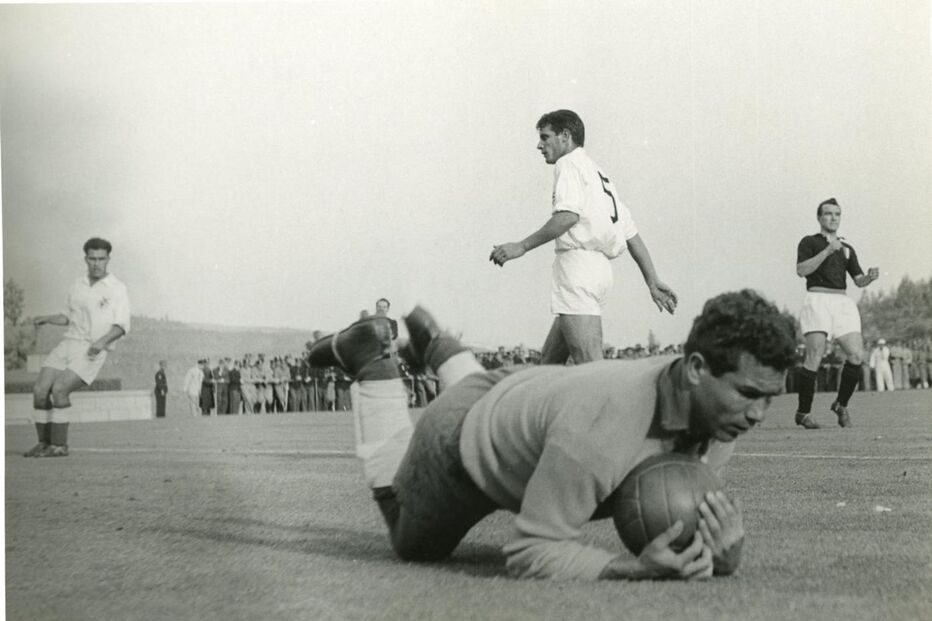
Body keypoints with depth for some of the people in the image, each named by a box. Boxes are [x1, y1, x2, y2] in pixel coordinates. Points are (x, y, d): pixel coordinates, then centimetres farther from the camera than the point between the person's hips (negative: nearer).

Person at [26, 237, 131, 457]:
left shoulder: (117, 289, -3)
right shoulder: (77, 285, 15)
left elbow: (122, 326, -10)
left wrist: (103, 340, -28)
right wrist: (47, 319, 8)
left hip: (92, 352, -6)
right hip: (68, 343, 6)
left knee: (59, 389, -24)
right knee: (39, 390, -11)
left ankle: (59, 445, -12)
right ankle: (44, 443, 2)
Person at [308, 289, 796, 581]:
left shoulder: (720, 410, -25)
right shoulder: (599, 430, -47)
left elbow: (689, 516, -14)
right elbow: (530, 553, -39)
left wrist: (724, 551, -37)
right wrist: (636, 570, -53)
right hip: (461, 440, -5)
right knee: (414, 546, 28)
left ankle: (435, 347, 50)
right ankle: (369, 361, 29)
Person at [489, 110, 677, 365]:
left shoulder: (568, 164, 0)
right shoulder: (599, 174, 27)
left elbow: (568, 216, -19)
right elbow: (631, 233, 23)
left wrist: (522, 246, -16)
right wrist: (653, 281, 20)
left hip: (578, 261, -10)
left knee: (591, 365, -17)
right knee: (549, 361, 14)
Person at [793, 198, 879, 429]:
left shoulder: (847, 249, 24)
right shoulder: (809, 242, 8)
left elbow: (859, 280, 17)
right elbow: (801, 270, -8)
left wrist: (870, 277, -5)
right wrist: (827, 250, -15)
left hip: (843, 303, 5)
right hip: (817, 300, -5)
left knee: (856, 355, -10)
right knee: (814, 358, -15)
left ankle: (841, 405, 10)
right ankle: (803, 412, -4)